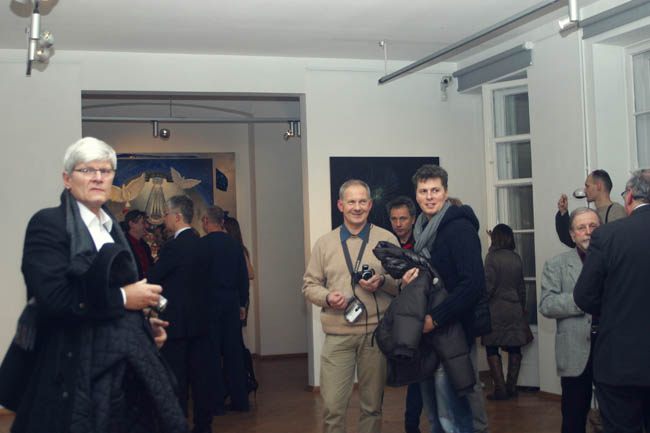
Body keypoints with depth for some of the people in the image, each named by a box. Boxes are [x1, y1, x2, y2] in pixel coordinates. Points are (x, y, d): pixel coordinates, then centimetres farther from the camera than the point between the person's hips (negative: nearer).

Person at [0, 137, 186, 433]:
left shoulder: (111, 229, 18)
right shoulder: (48, 223, -7)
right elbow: (51, 297, -19)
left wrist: (144, 325, 11)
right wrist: (122, 298, -14)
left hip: (125, 370, 7)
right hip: (75, 371, -7)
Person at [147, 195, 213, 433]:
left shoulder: (174, 246, -17)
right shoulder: (199, 243, 8)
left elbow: (151, 278, -13)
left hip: (177, 320, -8)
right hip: (199, 320, 8)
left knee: (176, 379, 0)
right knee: (199, 375, 13)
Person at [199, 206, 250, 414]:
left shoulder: (202, 244, -10)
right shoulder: (234, 244, 5)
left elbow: (198, 276, -10)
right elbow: (244, 277, 8)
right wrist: (242, 303, 15)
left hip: (210, 303, -5)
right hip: (232, 303, 5)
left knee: (213, 354, 2)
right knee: (234, 351, 10)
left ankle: (217, 402, 5)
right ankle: (240, 400, 14)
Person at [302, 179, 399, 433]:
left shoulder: (387, 239, 7)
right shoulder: (324, 243, 11)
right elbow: (309, 285, 13)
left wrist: (382, 282, -12)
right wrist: (327, 297, -7)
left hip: (376, 332, 0)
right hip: (337, 334, 0)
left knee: (373, 405, 8)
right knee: (333, 405, -3)